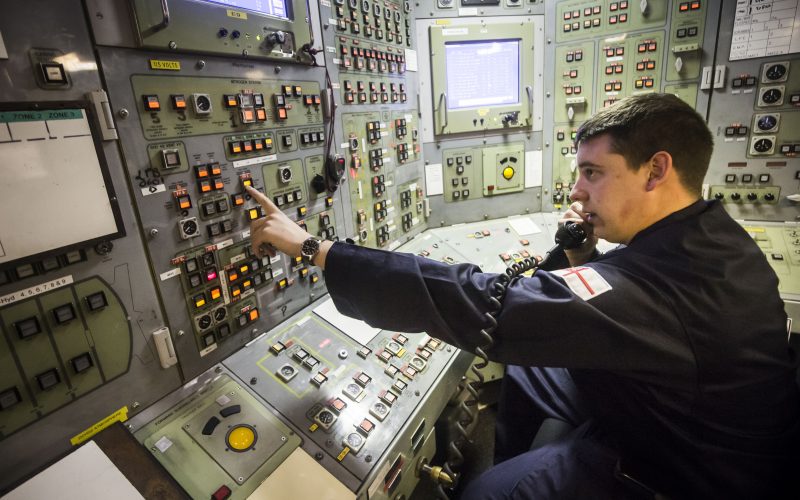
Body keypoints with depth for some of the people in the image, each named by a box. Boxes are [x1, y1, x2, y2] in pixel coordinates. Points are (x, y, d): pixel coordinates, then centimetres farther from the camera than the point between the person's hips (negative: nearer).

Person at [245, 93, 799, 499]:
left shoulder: (656, 285, -39)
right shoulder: (710, 237, -7)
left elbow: (476, 303, -45)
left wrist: (312, 248, -40)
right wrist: (581, 256, -13)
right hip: (667, 399, 9)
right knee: (519, 370, 12)